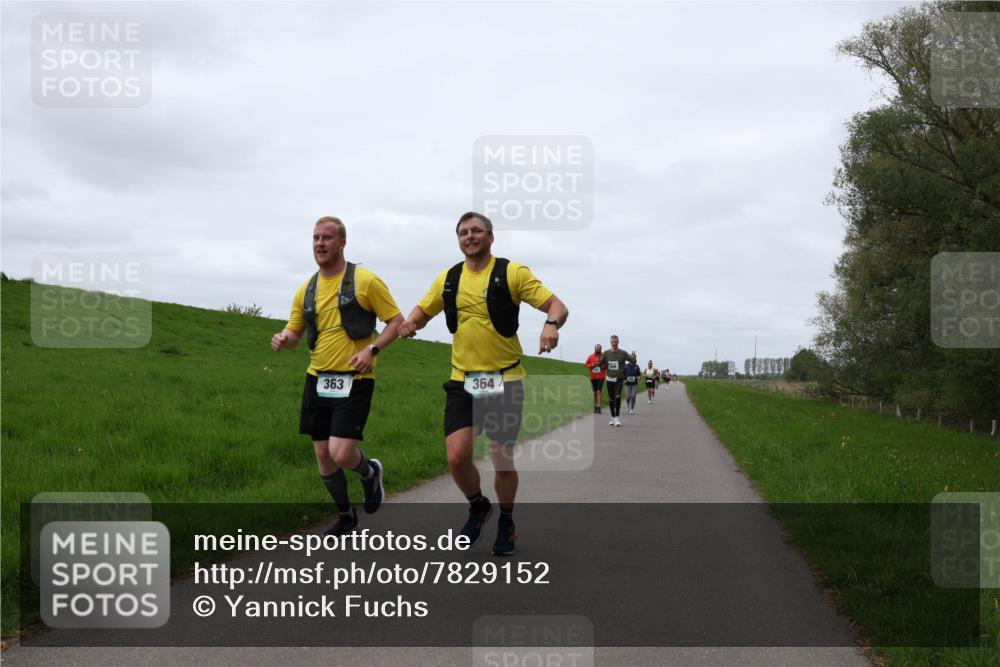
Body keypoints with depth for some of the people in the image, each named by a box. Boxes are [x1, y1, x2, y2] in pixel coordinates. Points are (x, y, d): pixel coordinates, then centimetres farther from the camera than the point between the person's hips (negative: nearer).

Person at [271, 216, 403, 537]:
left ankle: (371, 473, 20)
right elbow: (294, 332, 16)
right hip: (318, 379, 5)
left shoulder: (365, 281, -7)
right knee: (323, 455, 9)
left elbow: (396, 321, -4)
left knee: (341, 453, -16)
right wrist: (283, 339, -8)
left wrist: (372, 349, -19)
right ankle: (346, 516, 31)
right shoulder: (306, 289, 8)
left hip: (354, 381, -5)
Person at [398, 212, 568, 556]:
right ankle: (478, 507, 20)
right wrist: (411, 322, -7)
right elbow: (422, 310, 17)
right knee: (457, 456, -11)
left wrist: (551, 324, -32)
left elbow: (557, 305, -8)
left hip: (505, 381, -2)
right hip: (462, 381, 2)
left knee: (503, 459, 4)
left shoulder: (512, 273, -5)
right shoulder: (448, 279, 7)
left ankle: (506, 522, 29)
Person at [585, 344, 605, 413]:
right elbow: (586, 364, 7)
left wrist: (603, 366, -16)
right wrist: (592, 365, -11)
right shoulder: (591, 357, 4)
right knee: (595, 392, 11)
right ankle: (595, 406, 20)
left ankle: (599, 407, -16)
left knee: (599, 391, -12)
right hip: (593, 377, 3)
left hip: (601, 377, -3)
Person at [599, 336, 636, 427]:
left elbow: (633, 362, -3)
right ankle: (613, 418, 20)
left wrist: (634, 358, -25)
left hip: (619, 379, -3)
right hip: (609, 378, 3)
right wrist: (599, 359, -16)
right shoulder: (606, 353, 5)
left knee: (617, 397, -18)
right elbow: (600, 364, 6)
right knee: (611, 399, 8)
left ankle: (617, 417, -15)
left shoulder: (623, 353, -2)